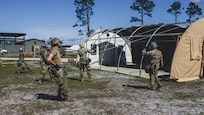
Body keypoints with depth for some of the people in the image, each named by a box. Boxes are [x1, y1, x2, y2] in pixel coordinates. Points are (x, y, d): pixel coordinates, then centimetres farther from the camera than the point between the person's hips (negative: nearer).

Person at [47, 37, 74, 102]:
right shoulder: (54, 50, -18)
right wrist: (55, 64, -21)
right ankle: (66, 97, 2)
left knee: (64, 82, 16)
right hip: (57, 70, -10)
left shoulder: (56, 50, 14)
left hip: (59, 69, 10)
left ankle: (60, 95, 26)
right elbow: (48, 59, -32)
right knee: (63, 84, -6)